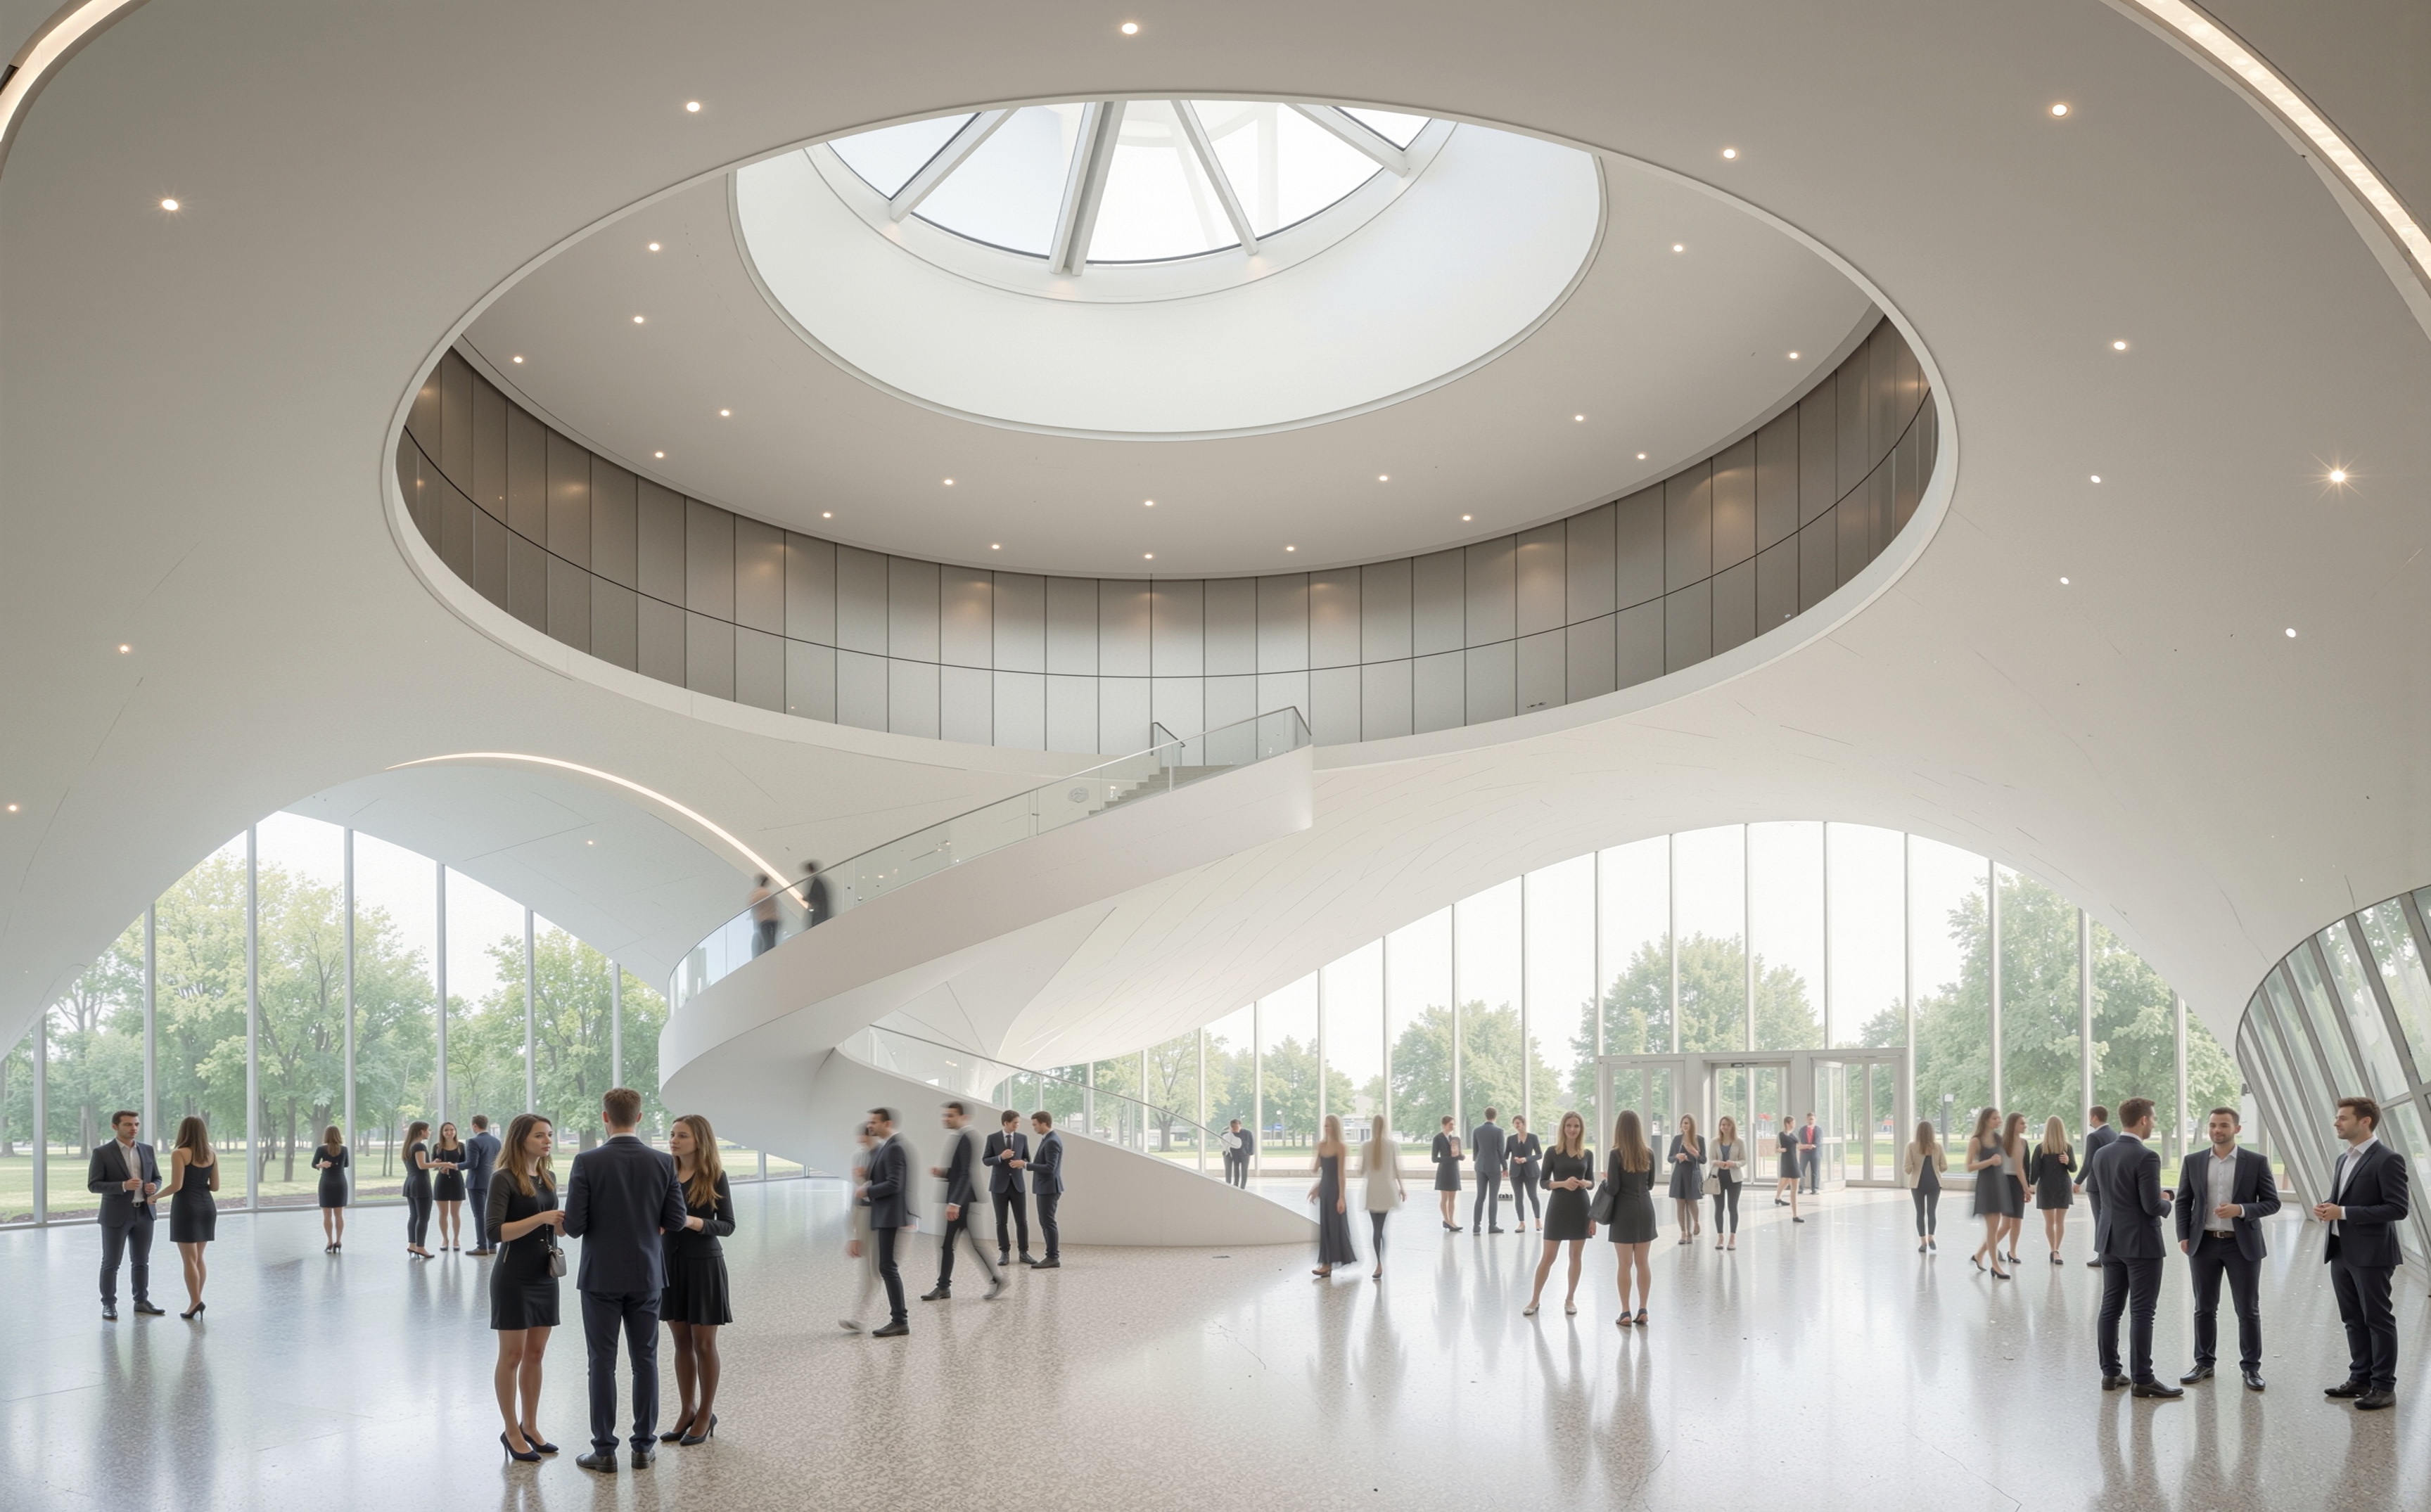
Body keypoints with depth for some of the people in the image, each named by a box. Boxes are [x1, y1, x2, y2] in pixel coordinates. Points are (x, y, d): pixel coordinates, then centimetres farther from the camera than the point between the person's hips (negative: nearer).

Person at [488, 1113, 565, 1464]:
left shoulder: (548, 1178, 8)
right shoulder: (504, 1179, -13)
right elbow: (493, 1232, -21)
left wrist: (564, 1223, -5)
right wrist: (540, 1218, -28)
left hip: (544, 1277, 7)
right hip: (513, 1279, -7)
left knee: (535, 1354, 12)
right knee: (512, 1355, 3)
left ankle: (530, 1426, 22)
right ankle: (511, 1431, 13)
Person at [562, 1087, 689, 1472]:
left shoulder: (587, 1163, -12)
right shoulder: (663, 1163, -5)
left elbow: (574, 1225, -13)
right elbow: (676, 1220, -2)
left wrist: (600, 1221, 9)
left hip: (601, 1277, -2)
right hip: (646, 1277, 2)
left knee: (602, 1363, 5)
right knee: (645, 1360, 10)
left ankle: (604, 1450, 9)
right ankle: (644, 1446, 15)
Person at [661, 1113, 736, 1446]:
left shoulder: (714, 1176, -8)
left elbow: (728, 1225, -8)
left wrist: (696, 1223, -24)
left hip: (704, 1264, -4)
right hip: (671, 1262, 4)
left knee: (703, 1343, 3)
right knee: (682, 1342, 10)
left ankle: (706, 1414, 13)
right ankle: (687, 1412, 20)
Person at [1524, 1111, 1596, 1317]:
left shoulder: (1587, 1154, 4)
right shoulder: (1553, 1152, -3)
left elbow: (1591, 1181, 10)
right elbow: (1543, 1182, -3)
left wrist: (1585, 1183, -12)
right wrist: (1563, 1183, -20)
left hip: (1580, 1207, 2)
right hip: (1558, 1207, -2)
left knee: (1576, 1255, 7)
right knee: (1548, 1256, 0)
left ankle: (1570, 1298, 20)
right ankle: (1534, 1300, 9)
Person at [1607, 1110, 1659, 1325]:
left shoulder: (1616, 1154, -12)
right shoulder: (1648, 1153, 2)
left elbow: (1614, 1188, -14)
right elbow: (1650, 1184, 12)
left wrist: (1606, 1178, 6)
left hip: (1624, 1212, -4)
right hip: (1645, 1210, 4)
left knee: (1625, 1265, 1)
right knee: (1642, 1263, 11)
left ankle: (1626, 1313, 4)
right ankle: (1642, 1311, 13)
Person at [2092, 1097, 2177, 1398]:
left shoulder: (2103, 1155, 6)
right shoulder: (2146, 1157, -18)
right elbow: (2153, 1206, -20)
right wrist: (2166, 1203, 2)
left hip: (2111, 1241, 7)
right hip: (2141, 1243, -7)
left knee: (2110, 1308, 10)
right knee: (2141, 1313, -2)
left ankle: (2110, 1373, 15)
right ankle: (2142, 1379, 1)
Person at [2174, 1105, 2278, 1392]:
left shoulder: (2256, 1162, -2)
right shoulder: (2193, 1162, 4)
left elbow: (2272, 1202, -3)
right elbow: (2183, 1202, 9)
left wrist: (2241, 1210, -18)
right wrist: (2183, 1236, -1)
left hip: (2242, 1245, -2)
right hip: (2204, 1243, 2)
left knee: (2248, 1310, 3)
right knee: (2204, 1309, 9)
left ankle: (2251, 1367, 14)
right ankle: (2204, 1364, 18)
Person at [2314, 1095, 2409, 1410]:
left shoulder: (2387, 1160, -13)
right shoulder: (2344, 1159, 14)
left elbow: (2397, 1209, -18)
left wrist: (2343, 1213, -21)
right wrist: (2327, 1209, 1)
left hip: (2371, 1254, -8)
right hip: (2341, 1253, 8)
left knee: (2378, 1320, 0)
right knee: (2354, 1320, 14)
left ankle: (2384, 1387, 7)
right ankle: (2360, 1378, 22)